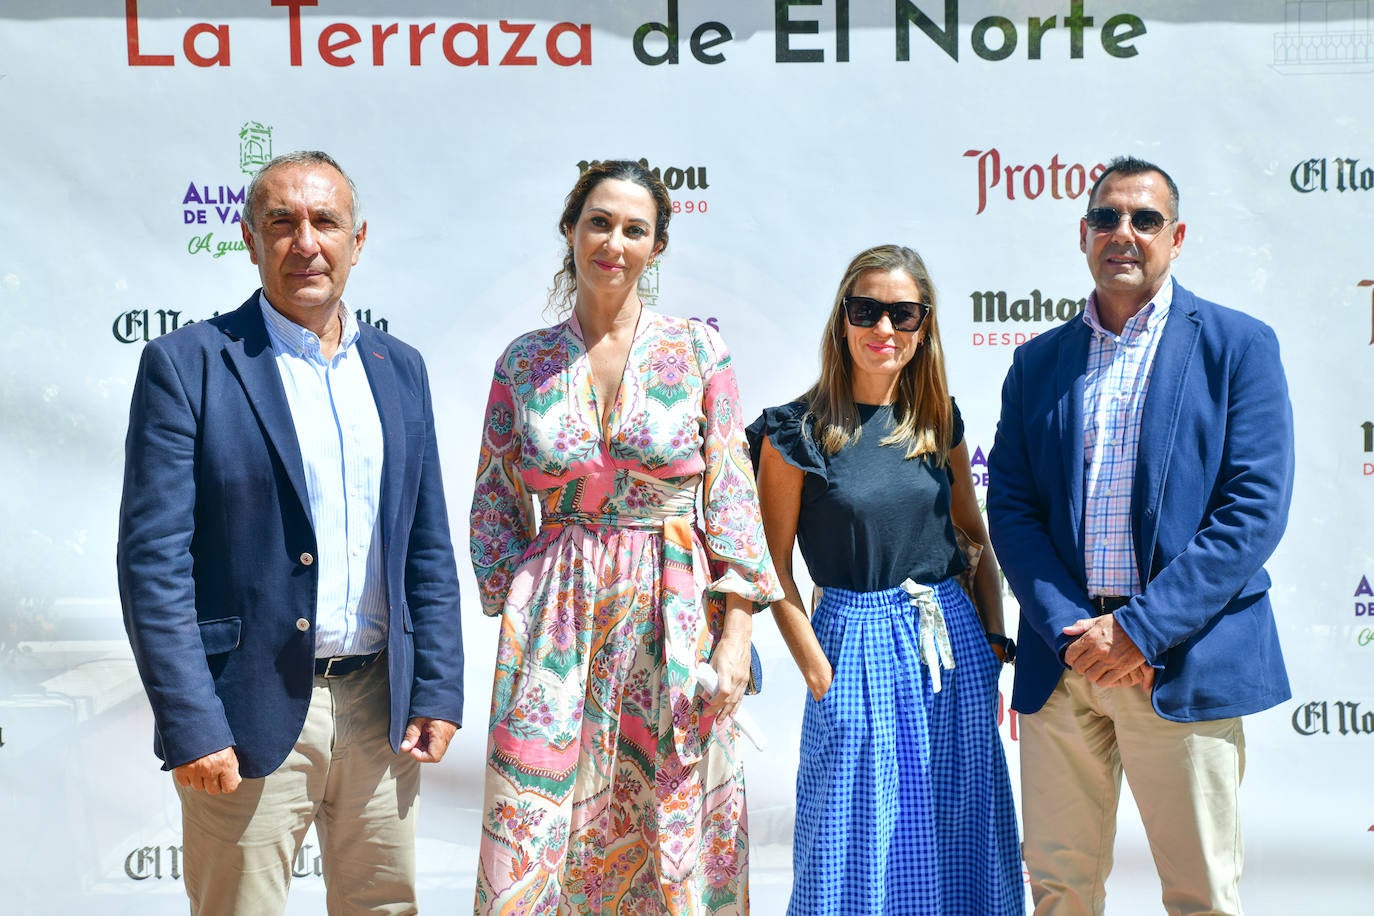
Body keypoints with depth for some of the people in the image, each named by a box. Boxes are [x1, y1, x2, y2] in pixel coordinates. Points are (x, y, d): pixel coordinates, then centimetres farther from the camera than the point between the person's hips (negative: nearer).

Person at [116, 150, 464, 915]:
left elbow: (428, 549, 12)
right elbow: (153, 558, -10)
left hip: (380, 707, 5)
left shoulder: (400, 369, 10)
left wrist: (438, 691, 5)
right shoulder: (187, 364, -5)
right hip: (252, 715, -4)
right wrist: (191, 727, -14)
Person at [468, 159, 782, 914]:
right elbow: (493, 510, 9)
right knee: (534, 842, 0)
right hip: (556, 628, 1)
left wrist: (736, 633, -6)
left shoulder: (697, 350, 2)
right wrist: (516, 616, -1)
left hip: (675, 621, 0)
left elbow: (733, 496, 1)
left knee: (671, 836, 5)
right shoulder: (523, 362, 6)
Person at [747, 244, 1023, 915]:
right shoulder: (798, 431, -8)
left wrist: (993, 639, 3)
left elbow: (976, 536, 12)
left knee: (955, 837, 13)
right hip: (856, 643, -4)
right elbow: (775, 565, -6)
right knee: (857, 847, 7)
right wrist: (818, 672, -10)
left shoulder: (938, 420, 5)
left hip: (952, 643, 4)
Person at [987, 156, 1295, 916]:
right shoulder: (1038, 361, 12)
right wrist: (1070, 628, -9)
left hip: (1184, 661, -3)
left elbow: (1256, 508, -7)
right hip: (1063, 656, 3)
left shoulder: (1237, 345, 1)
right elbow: (1010, 508, 6)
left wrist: (1141, 629, -14)